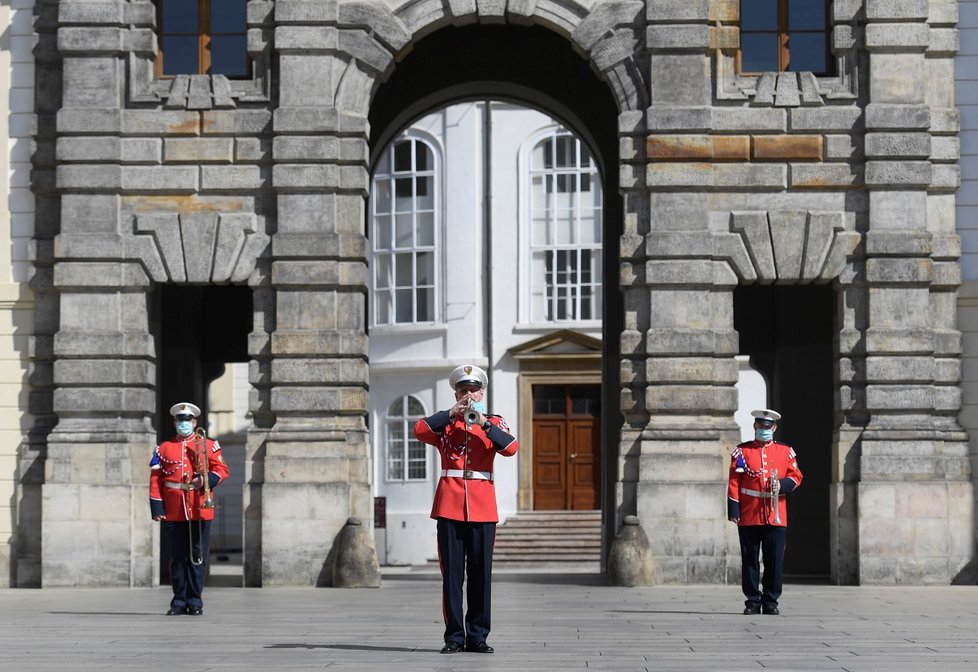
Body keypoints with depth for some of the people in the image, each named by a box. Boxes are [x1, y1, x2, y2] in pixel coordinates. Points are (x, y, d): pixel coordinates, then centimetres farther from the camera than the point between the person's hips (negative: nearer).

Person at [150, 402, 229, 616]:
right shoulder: (164, 448, 10)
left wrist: (206, 480, -14)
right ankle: (179, 601, 10)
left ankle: (195, 601, 6)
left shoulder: (209, 445, 8)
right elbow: (155, 479, 6)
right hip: (173, 512, 1)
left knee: (198, 557, 0)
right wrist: (157, 508, -3)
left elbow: (222, 469, 6)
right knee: (177, 557, 4)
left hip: (200, 510, -1)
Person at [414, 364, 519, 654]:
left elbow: (511, 448, -8)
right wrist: (452, 413, -13)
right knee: (452, 574, 0)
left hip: (482, 507, 0)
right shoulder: (445, 422, 11)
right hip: (449, 506, 0)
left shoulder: (494, 422, 11)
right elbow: (419, 430, -9)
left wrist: (484, 423, -16)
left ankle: (478, 636, 8)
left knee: (481, 574, 2)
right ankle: (454, 636, 4)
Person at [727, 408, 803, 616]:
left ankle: (771, 601, 8)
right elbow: (734, 482, 2)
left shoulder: (785, 452, 10)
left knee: (775, 560, 0)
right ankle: (753, 602, 8)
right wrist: (733, 511, -5)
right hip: (749, 517, -1)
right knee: (750, 560, 1)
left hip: (776, 517, 1)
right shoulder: (742, 451, 6)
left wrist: (781, 484, -13)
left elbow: (796, 477, 9)